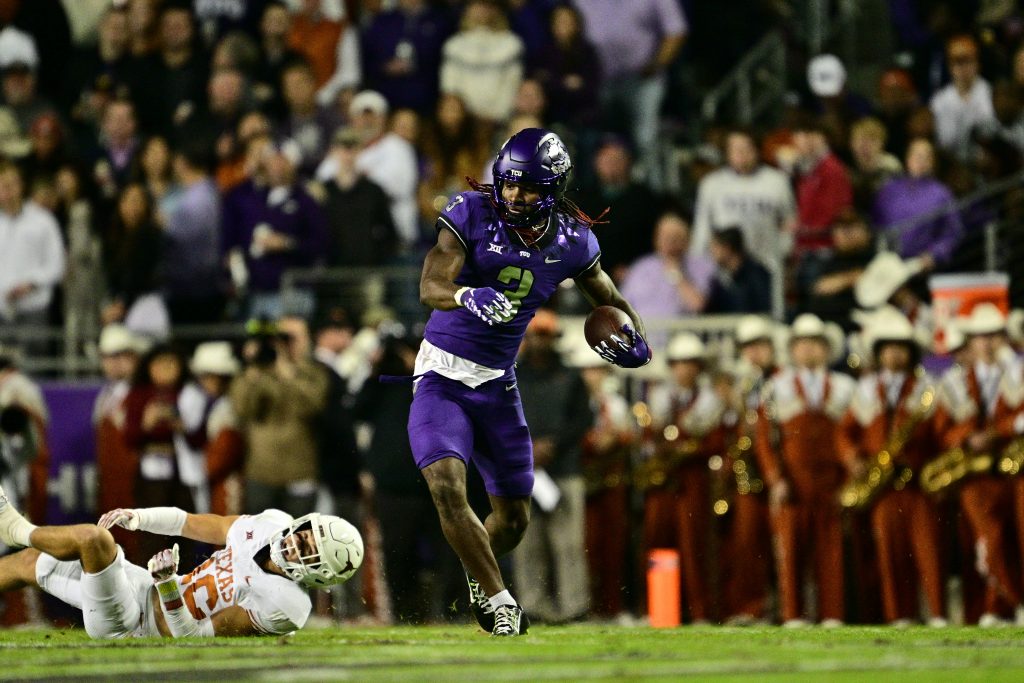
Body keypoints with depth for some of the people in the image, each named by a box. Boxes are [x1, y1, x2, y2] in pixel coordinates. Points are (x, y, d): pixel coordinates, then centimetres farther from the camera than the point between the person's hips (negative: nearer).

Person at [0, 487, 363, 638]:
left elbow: (191, 635, -24)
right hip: (146, 590, 8)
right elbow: (196, 524, 6)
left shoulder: (284, 603, -27)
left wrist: (168, 585, -37)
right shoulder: (275, 523, -5)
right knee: (30, 561, 15)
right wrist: (139, 517, -7)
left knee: (93, 538, -24)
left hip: (131, 626, -8)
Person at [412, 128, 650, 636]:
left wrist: (632, 340, -8)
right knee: (447, 487, -24)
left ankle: (479, 577, 44)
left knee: (514, 517, 11)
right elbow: (430, 286, -26)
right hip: (443, 374, -4)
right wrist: (468, 296, -48)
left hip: (497, 383, 4)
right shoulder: (471, 215, -13)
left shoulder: (572, 242, -3)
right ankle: (499, 602, -12)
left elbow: (610, 301, 14)